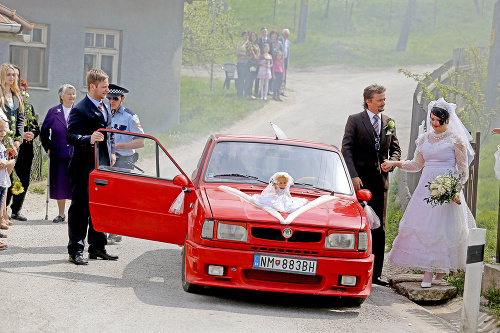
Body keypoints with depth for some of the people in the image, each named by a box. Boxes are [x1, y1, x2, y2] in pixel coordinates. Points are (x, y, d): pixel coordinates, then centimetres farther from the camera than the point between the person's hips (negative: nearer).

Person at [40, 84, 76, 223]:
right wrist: (48, 147, 8)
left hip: (77, 154, -1)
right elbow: (44, 132, 13)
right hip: (59, 154, 1)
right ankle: (61, 214, 17)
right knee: (60, 185, 5)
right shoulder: (53, 112, 6)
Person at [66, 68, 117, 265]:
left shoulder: (105, 105, 12)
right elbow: (70, 137, -22)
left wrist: (111, 152, 20)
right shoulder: (79, 110, -14)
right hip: (85, 168, -8)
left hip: (103, 166, 8)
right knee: (80, 208, -3)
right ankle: (75, 250, 3)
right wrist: (89, 139, -37)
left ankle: (97, 248, 24)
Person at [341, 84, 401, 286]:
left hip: (380, 181, 4)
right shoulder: (355, 120, -1)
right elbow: (346, 149, -6)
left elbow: (395, 149, 18)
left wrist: (392, 162, -6)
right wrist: (353, 176, -16)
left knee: (379, 228, 5)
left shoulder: (389, 122, 12)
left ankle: (375, 274, 10)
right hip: (360, 180, -4)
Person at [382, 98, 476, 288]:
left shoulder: (456, 139, -2)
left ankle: (441, 273, -1)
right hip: (426, 187, 5)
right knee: (423, 227, -4)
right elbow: (416, 165, 21)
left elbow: (463, 169, -2)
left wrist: (456, 189, -14)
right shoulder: (425, 139, 13)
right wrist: (394, 163, 10)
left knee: (444, 227, -7)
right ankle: (428, 273, 0)